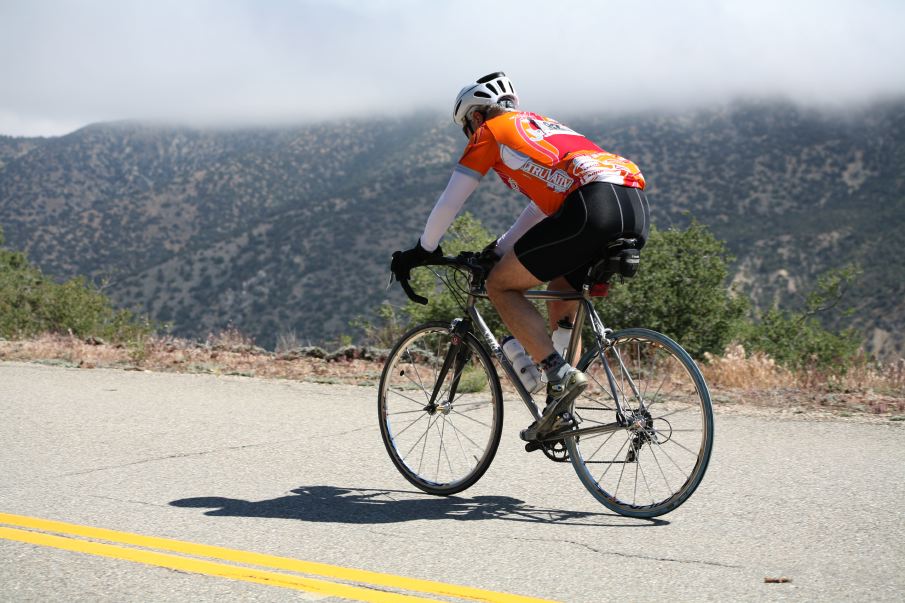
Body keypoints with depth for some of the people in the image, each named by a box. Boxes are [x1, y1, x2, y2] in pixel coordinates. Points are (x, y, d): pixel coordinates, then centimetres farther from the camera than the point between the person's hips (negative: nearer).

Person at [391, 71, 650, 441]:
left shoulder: (491, 130, 16)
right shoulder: (540, 125, 38)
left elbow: (450, 203, 19)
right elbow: (543, 205, 45)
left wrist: (421, 251, 33)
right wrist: (498, 251, 49)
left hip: (591, 205, -8)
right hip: (638, 207, 8)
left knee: (501, 287, 5)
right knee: (562, 302, 26)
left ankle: (560, 375, -10)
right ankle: (563, 414, 18)